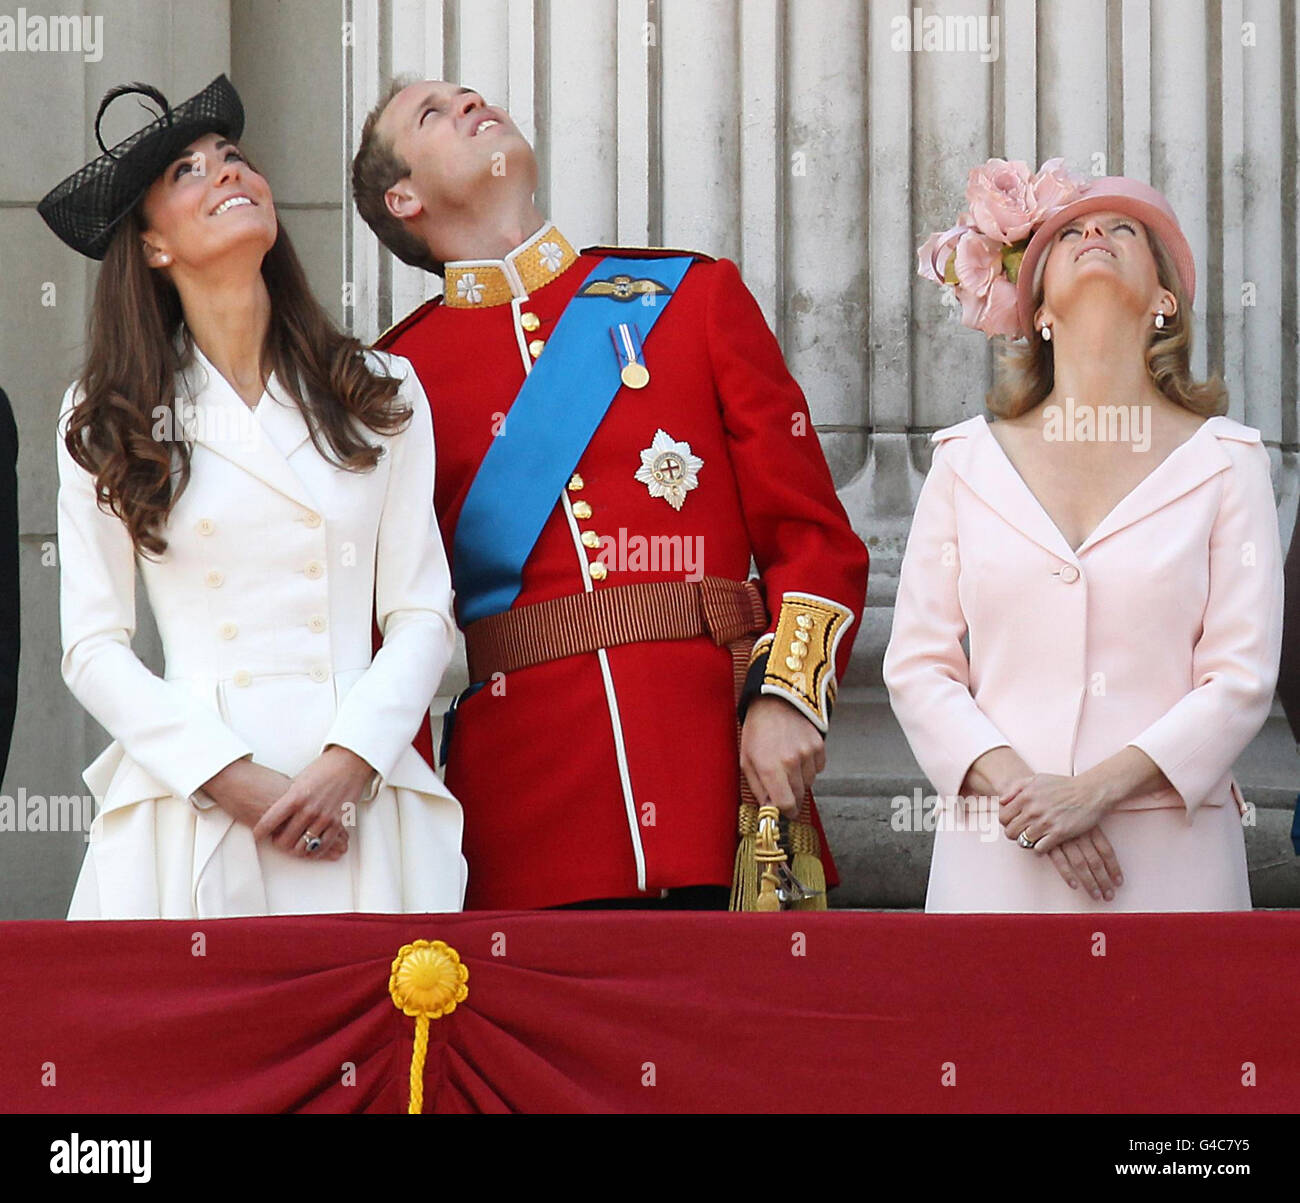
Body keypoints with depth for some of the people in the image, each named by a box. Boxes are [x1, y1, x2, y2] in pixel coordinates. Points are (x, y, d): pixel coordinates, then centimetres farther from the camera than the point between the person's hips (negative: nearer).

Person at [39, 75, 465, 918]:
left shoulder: (381, 393, 11)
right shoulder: (106, 421, 7)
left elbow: (422, 612, 6)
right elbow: (93, 649, 3)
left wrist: (346, 766, -11)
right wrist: (232, 779, -11)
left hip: (359, 800, 1)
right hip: (189, 805, -1)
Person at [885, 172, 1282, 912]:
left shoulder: (1224, 459, 4)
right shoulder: (969, 460, 9)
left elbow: (1243, 677, -1)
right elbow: (917, 664, 5)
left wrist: (1097, 789, -13)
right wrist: (1015, 787, -10)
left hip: (1169, 852, -1)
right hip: (996, 851, 1)